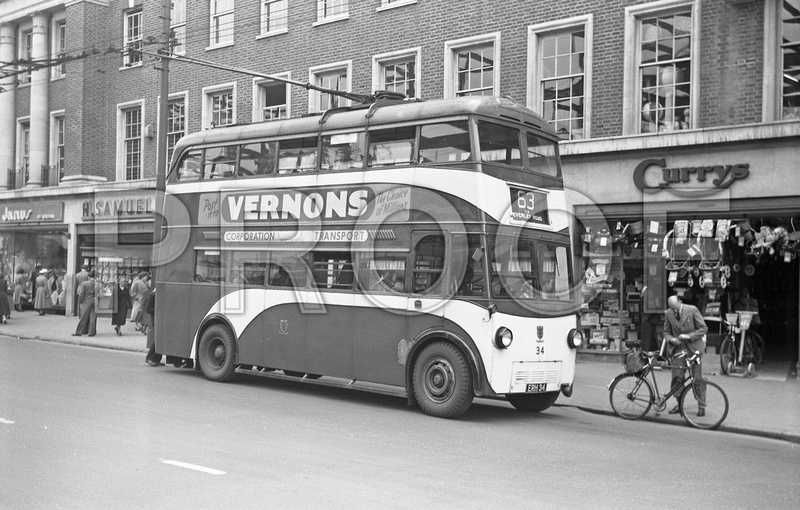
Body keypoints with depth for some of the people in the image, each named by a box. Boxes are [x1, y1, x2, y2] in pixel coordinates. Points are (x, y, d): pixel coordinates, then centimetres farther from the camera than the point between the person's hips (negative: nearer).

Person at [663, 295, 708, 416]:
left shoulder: (692, 310, -10)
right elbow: (666, 332, 9)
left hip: (694, 347, -3)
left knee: (697, 378, 0)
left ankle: (701, 406, 10)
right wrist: (671, 339, -14)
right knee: (677, 377, -2)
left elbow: (703, 328, -7)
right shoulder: (668, 314, 1)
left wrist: (689, 336, -20)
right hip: (679, 348, 3)